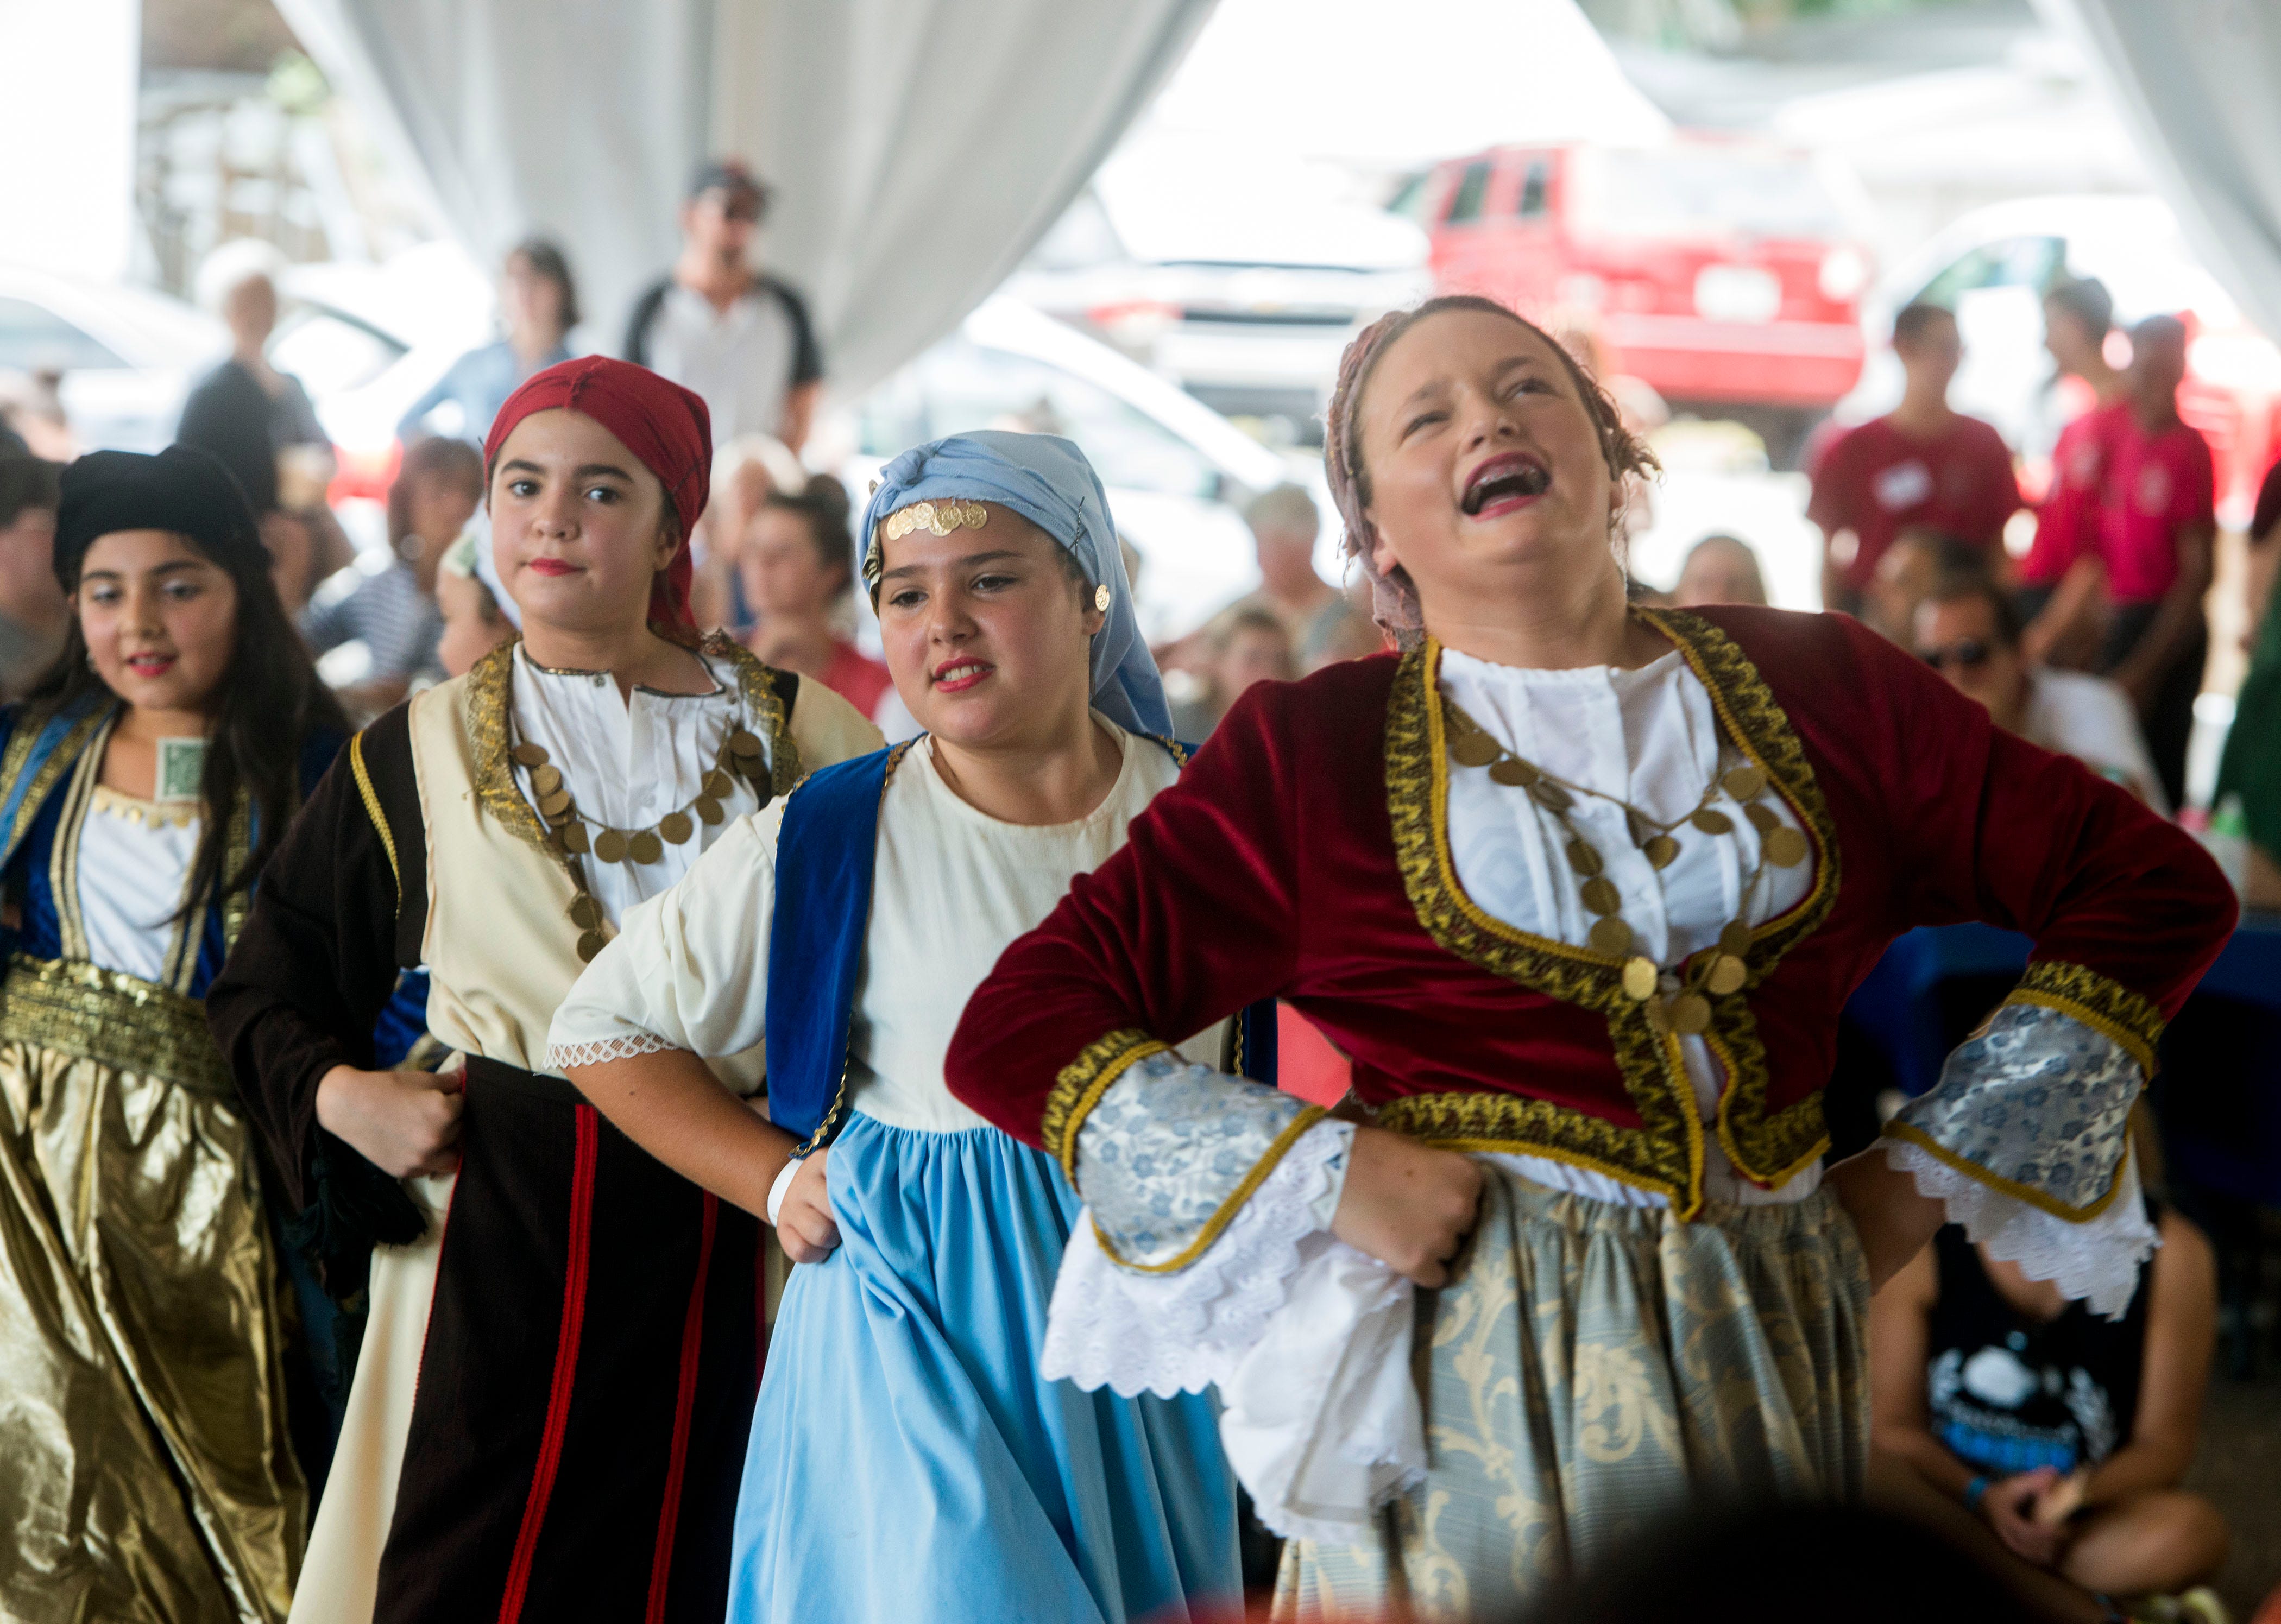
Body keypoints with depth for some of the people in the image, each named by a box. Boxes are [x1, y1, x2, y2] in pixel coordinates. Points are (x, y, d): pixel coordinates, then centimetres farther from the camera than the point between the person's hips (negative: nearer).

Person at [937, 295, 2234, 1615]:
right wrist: (1331, 1174, -11)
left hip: (1778, 1350, 2)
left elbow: (2154, 887, 10)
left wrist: (1926, 1175, 5)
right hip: (1469, 1374, -2)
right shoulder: (1309, 753, 1)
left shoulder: (1820, 689, 6)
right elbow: (1016, 1035, -3)